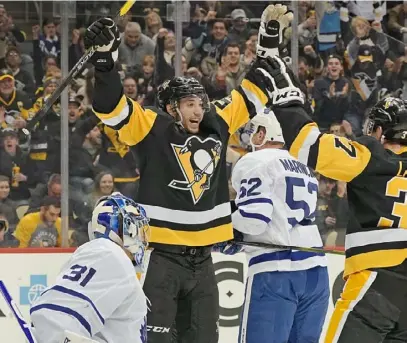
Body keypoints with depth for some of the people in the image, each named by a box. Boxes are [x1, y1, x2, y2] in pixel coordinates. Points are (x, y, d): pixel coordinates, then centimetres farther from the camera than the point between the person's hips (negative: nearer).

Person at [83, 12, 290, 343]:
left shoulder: (216, 126, 8)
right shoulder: (152, 129, -7)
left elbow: (251, 96, 19)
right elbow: (112, 107, -18)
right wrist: (104, 58, -29)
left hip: (201, 258, 6)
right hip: (161, 255, -6)